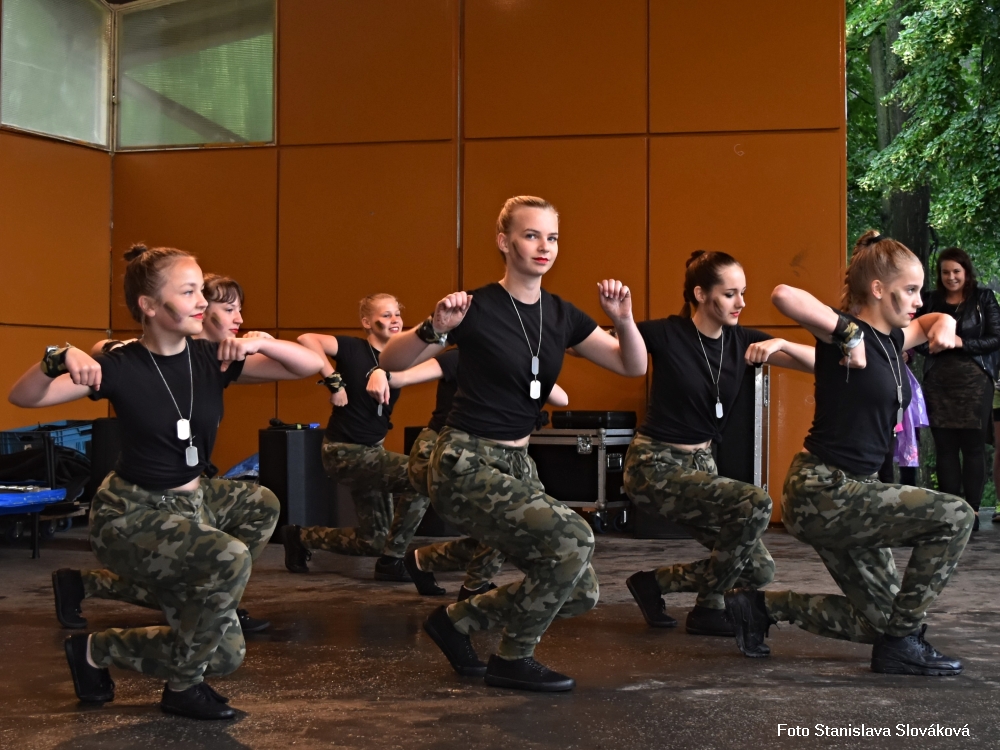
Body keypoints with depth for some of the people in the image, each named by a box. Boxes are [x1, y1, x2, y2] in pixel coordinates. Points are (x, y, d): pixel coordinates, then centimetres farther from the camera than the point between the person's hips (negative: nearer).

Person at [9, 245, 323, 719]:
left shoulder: (211, 359, -4)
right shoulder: (121, 368, -16)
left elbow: (310, 365, -7)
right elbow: (23, 397, -23)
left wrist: (260, 343, -25)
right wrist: (61, 359, -41)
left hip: (193, 501, 7)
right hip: (131, 515, -7)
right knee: (229, 558, -27)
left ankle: (184, 599, 19)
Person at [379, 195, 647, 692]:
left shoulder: (559, 315, 6)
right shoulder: (478, 308, -12)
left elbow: (633, 367, 5)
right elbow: (390, 361, -15)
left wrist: (623, 319, -12)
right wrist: (435, 328, -32)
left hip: (516, 464, 7)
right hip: (466, 466, -7)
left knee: (579, 595, 3)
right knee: (573, 539, -24)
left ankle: (455, 620, 20)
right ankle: (512, 661, -3)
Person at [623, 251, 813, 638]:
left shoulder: (741, 340, 2)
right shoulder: (666, 334, -13)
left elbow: (817, 362, 0)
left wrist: (780, 344, -19)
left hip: (701, 463, 7)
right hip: (656, 465, -7)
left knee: (758, 569, -2)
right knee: (754, 505, -26)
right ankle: (708, 607, -4)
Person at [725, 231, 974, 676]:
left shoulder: (891, 339, 9)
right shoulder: (846, 334, -15)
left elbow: (931, 322, 31)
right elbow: (784, 295, -33)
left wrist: (943, 324, 8)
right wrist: (849, 332, -30)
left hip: (851, 493, 9)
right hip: (822, 493, -9)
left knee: (881, 618, 15)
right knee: (954, 517, -15)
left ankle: (760, 606, 25)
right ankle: (901, 643, -3)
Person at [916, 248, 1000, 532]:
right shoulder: (932, 301, 9)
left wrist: (962, 343, -14)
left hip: (974, 381, -3)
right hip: (938, 382, 3)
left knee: (973, 446, -1)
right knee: (945, 447, 3)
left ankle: (972, 509, 3)